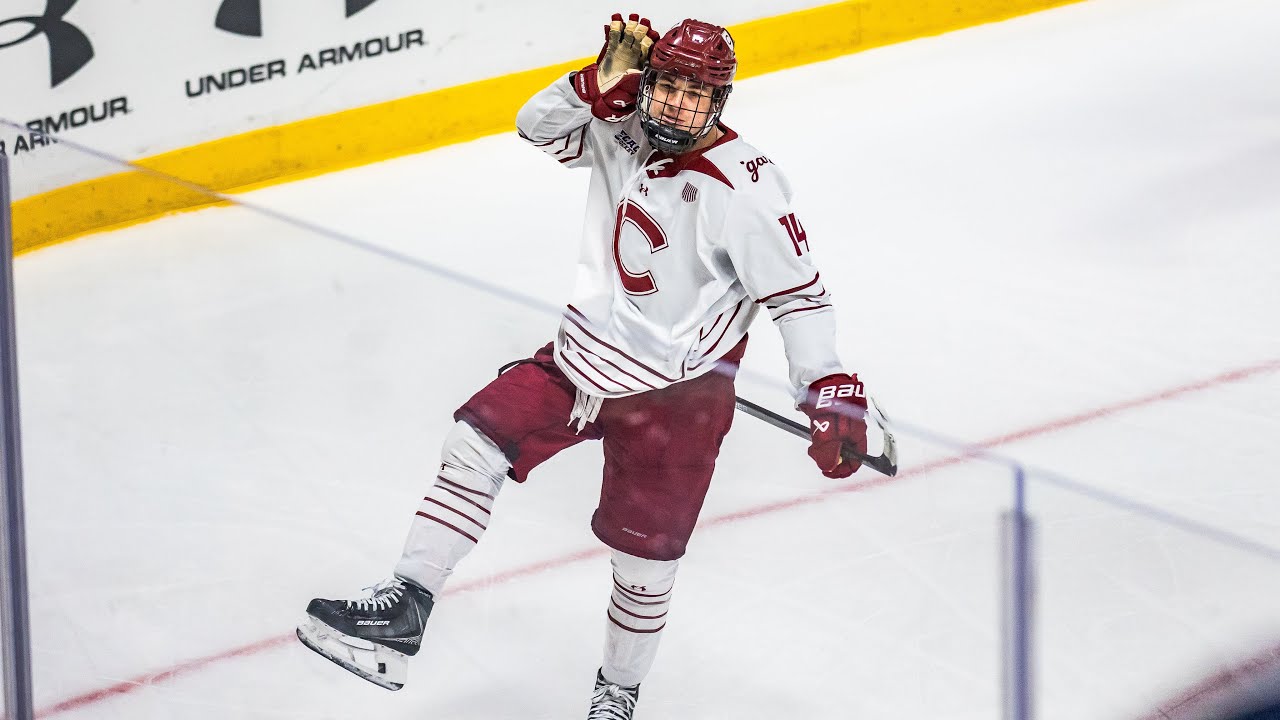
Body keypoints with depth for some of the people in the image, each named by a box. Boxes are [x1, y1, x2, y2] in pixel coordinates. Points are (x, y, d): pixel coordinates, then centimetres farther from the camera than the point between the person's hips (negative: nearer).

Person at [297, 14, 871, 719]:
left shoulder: (745, 189, -22)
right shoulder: (624, 129, -3)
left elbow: (799, 293, -19)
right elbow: (539, 126, 5)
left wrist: (831, 395, -28)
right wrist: (599, 85, -15)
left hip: (673, 393, -6)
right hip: (583, 356, 6)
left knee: (645, 554, 3)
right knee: (476, 443, -3)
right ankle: (403, 609, 0)